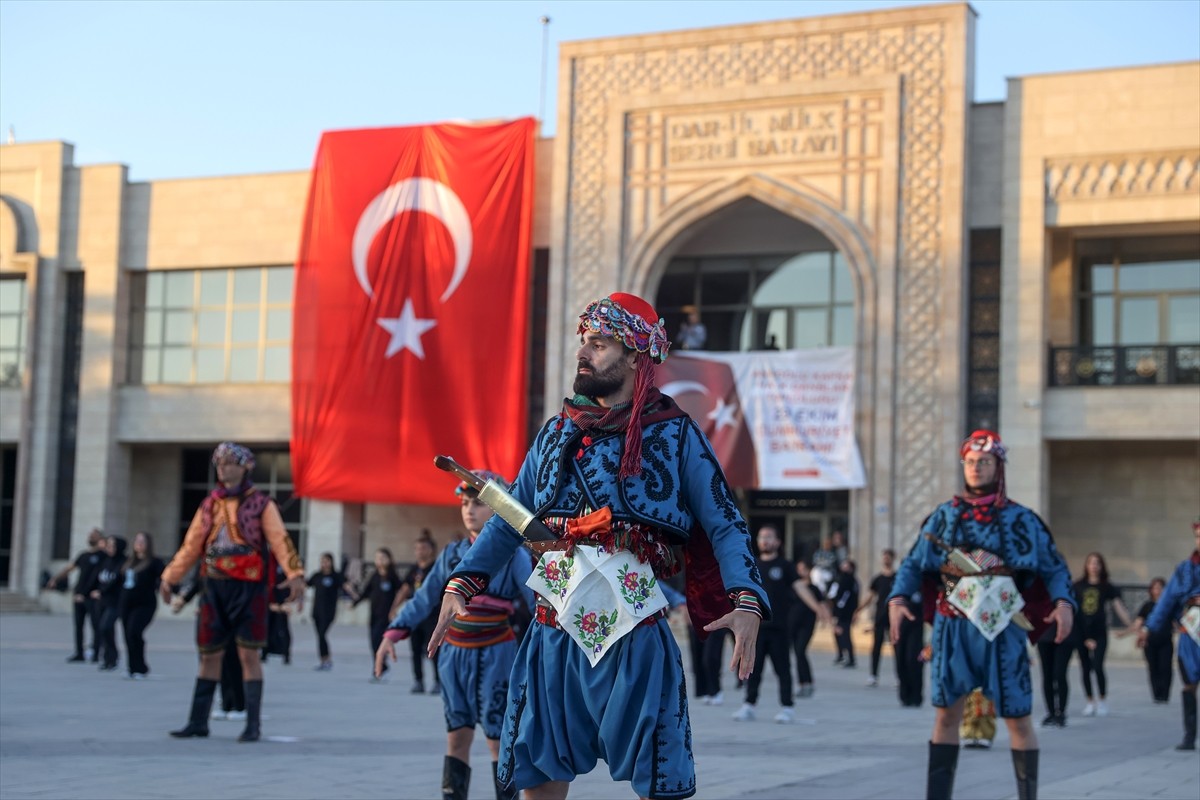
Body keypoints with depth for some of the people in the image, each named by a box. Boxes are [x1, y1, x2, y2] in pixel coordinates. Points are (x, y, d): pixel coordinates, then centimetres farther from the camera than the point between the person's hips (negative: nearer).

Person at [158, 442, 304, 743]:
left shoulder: (261, 504, -1)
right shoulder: (209, 505, 13)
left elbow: (280, 540, -10)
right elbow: (191, 546, 15)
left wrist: (295, 574, -23)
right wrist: (169, 578, 10)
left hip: (249, 588, -4)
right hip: (214, 586, 4)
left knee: (248, 654, -4)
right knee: (209, 654, 8)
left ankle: (253, 724, 1)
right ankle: (198, 721, 15)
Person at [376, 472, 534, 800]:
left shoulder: (512, 555, -6)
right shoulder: (452, 553, 7)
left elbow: (537, 598, -12)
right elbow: (424, 599, 10)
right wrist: (392, 634, 3)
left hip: (495, 654, -4)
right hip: (456, 654, 5)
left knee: (497, 736, -2)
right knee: (457, 735, 8)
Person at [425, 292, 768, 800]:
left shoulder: (676, 435, 2)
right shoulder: (556, 433, 14)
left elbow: (725, 526, -2)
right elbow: (510, 520, 17)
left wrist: (747, 603, -17)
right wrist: (461, 584, 4)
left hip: (635, 632, -4)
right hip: (555, 632, 4)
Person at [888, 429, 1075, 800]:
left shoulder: (1021, 520, 3)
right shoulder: (944, 516, 8)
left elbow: (1054, 568, 4)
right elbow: (914, 564, 8)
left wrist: (1064, 603, -16)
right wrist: (897, 599, -10)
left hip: (1002, 631, -2)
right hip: (954, 629, 2)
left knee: (1017, 718, 1)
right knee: (947, 714, 4)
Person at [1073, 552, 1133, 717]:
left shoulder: (1107, 587, 4)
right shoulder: (1078, 586, 5)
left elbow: (1119, 607, 2)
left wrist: (1132, 625, -5)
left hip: (1099, 633, -2)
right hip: (1081, 631, 2)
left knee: (1098, 667, -11)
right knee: (1085, 668, 5)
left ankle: (1103, 701, 5)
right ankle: (1090, 701, 18)